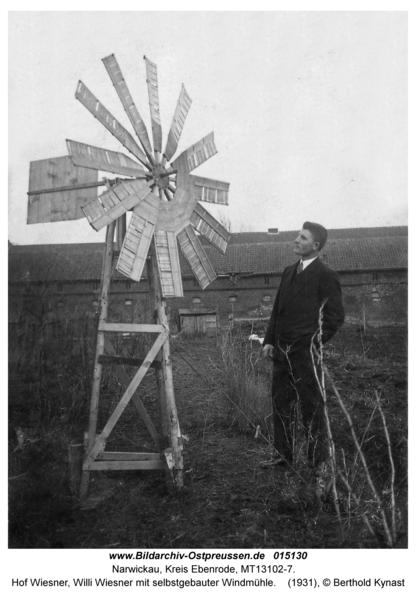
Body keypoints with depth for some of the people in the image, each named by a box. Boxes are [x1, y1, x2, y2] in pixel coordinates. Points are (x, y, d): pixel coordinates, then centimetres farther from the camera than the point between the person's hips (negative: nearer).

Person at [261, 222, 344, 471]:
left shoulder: (326, 276, -7)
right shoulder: (289, 271, 14)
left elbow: (335, 317, -8)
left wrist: (315, 343, -11)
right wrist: (269, 340, 10)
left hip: (306, 353, -7)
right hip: (282, 352, 7)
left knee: (312, 408, 4)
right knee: (281, 404, 14)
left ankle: (319, 460, 19)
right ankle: (283, 454, 29)